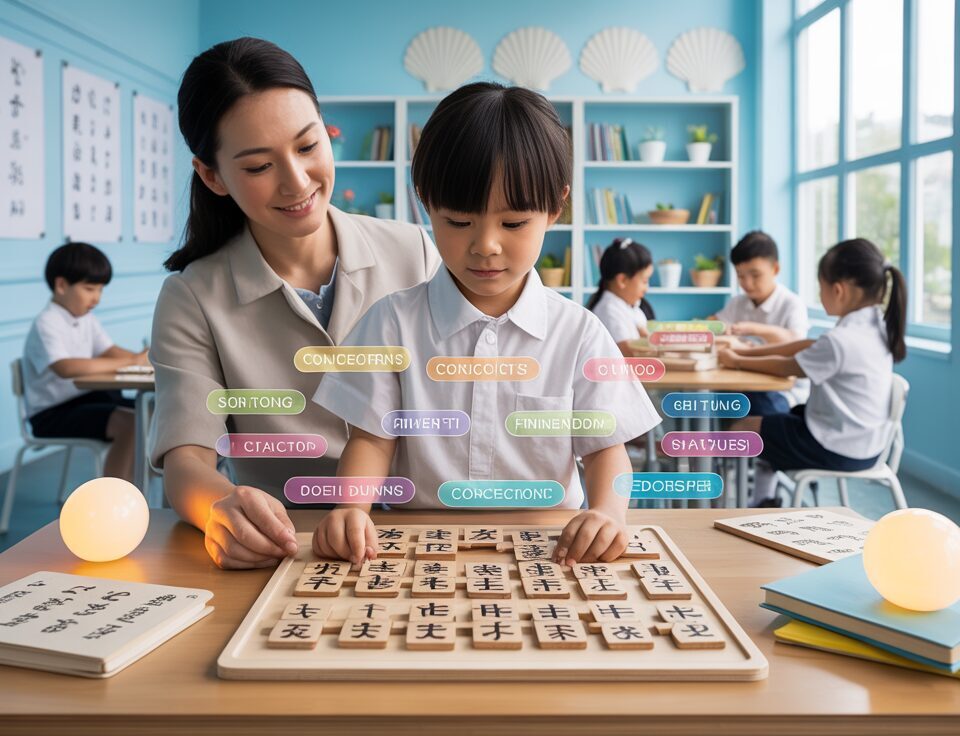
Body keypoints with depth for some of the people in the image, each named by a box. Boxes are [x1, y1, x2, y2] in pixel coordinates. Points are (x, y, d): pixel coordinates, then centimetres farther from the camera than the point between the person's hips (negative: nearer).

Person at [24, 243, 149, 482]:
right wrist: (128, 362, -35)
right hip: (52, 413, -9)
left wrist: (140, 358, -17)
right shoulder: (46, 325, -19)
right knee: (129, 423, -27)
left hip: (85, 398, 9)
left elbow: (110, 352, 6)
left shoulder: (87, 320, 10)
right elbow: (66, 368, -35)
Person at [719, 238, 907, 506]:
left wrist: (737, 361, 3)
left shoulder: (839, 342, -27)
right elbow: (807, 346, 8)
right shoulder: (875, 325, 1)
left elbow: (785, 367, -13)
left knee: (744, 426, 4)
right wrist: (747, 352, 7)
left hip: (839, 451, -9)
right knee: (777, 416, 27)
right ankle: (763, 500, 27)